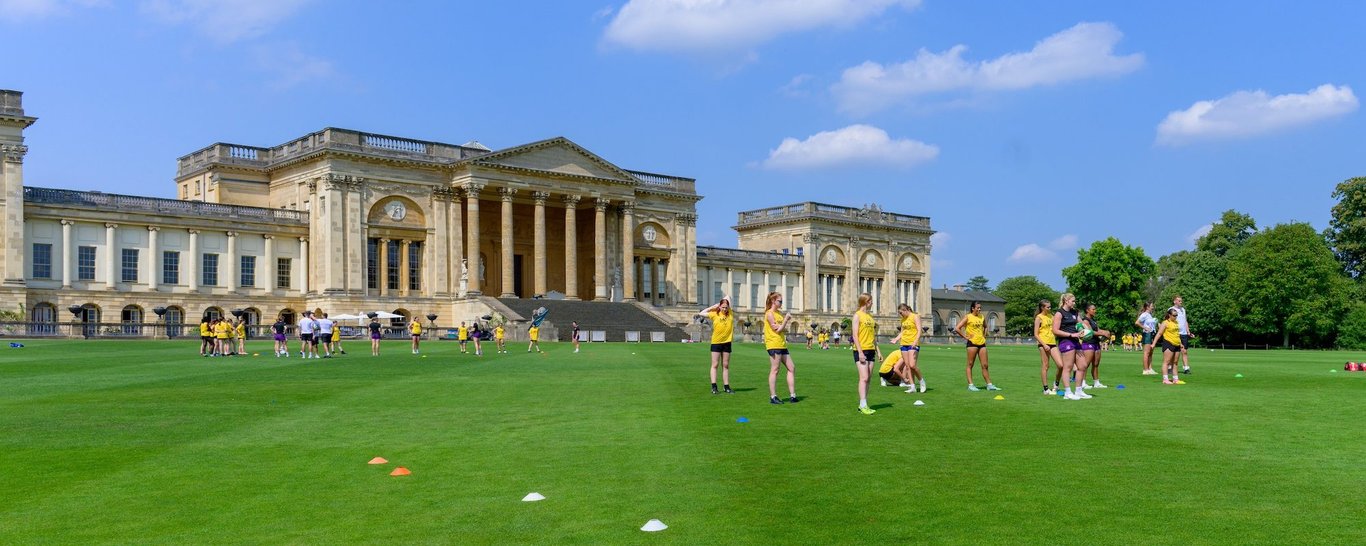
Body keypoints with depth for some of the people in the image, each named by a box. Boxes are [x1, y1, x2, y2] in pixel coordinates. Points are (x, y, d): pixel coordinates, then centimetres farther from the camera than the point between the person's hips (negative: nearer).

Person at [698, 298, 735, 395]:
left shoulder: (730, 314, 3)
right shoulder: (714, 314, -3)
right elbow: (700, 313, 0)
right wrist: (713, 307, 0)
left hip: (727, 342, 3)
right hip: (716, 342, -2)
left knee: (726, 365, 8)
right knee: (715, 365, -1)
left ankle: (727, 387, 12)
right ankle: (714, 387, -2)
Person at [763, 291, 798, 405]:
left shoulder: (779, 312, 16)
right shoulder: (769, 314, -9)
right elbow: (777, 329, -13)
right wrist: (786, 319, -10)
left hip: (782, 344, 9)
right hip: (773, 344, -9)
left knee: (792, 368, 7)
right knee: (774, 370, -6)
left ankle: (792, 395, 10)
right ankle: (773, 397, -1)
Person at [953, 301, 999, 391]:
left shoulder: (982, 317, 12)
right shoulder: (968, 317, -5)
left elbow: (985, 327, 32)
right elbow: (957, 328, -11)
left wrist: (984, 336, 17)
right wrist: (965, 337, -9)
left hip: (982, 343, 6)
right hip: (972, 343, -5)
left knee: (985, 365, 6)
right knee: (970, 365, 1)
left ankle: (989, 385, 10)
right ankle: (970, 385, 3)